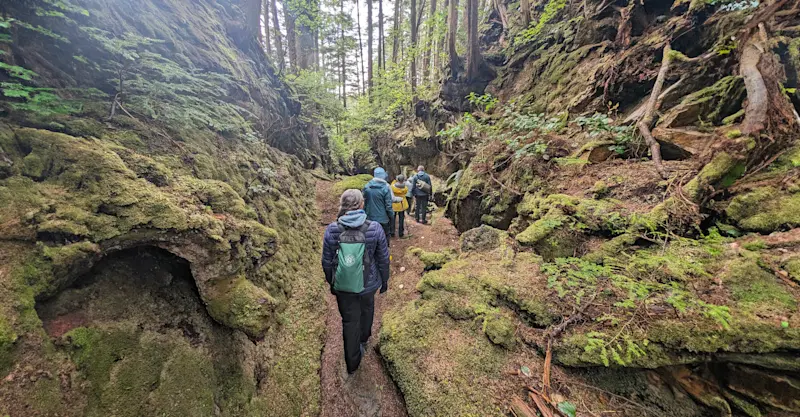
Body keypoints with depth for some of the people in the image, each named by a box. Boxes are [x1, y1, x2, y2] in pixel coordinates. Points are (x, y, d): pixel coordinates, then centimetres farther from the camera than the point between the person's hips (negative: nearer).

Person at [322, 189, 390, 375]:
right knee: (366, 310, 30)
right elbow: (383, 259, -8)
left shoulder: (332, 230, -14)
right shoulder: (374, 229, -17)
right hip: (369, 283, 0)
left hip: (343, 286, 0)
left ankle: (352, 363, 36)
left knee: (350, 321, 19)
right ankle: (364, 337, 58)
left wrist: (331, 282, 13)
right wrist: (384, 280, 9)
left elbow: (327, 262, -4)